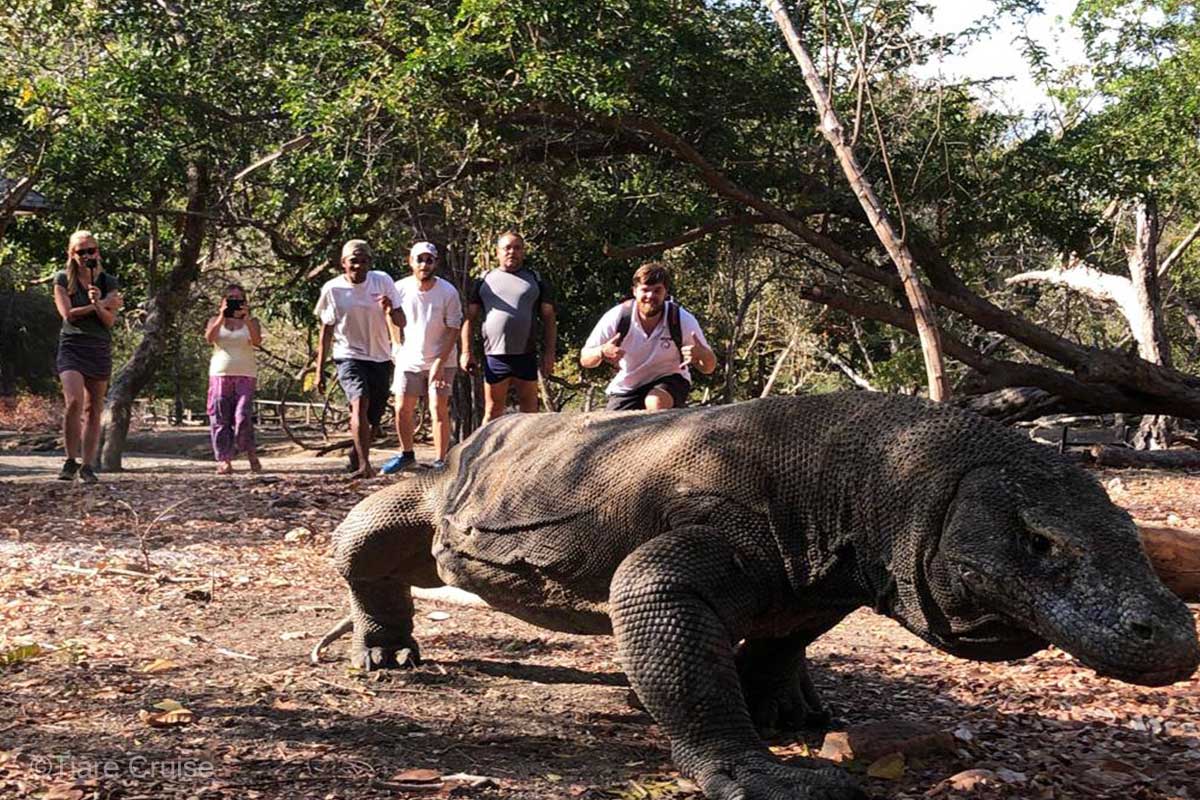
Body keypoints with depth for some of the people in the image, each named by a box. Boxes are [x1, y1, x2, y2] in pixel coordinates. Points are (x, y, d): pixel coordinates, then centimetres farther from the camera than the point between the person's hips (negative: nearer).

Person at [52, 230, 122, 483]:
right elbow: (68, 314, -6)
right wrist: (100, 304, -6)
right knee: (74, 401, -21)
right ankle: (71, 460, -8)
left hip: (100, 350, 2)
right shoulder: (63, 280, 4)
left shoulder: (110, 283, 8)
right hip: (72, 348, -2)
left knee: (93, 410, 2)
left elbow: (110, 320, 0)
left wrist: (98, 304, -19)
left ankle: (88, 466, 8)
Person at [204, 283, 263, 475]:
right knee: (220, 418, -3)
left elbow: (257, 341, -10)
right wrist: (222, 317, -15)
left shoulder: (251, 322, 10)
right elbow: (209, 338, -8)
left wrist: (247, 318, -18)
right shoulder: (216, 321, 12)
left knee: (243, 416, -13)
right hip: (220, 374, 2)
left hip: (245, 375, -1)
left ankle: (251, 453, 6)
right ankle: (224, 460, 2)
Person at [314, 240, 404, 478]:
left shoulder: (383, 281, -1)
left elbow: (401, 323, 1)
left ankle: (357, 454, 37)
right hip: (349, 357, -3)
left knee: (372, 418, 9)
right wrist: (320, 369, 4)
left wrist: (391, 310, -23)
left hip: (380, 359, 3)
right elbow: (326, 331, 5)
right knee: (360, 402, -28)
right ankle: (364, 464, -33)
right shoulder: (333, 289, -4)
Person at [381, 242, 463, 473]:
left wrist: (440, 362, -16)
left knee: (439, 408, -8)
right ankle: (406, 454, 24)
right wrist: (397, 348, 3)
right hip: (409, 359, 3)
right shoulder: (400, 288, -6)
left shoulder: (448, 292, -12)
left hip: (441, 360, -3)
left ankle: (441, 462, -2)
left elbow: (453, 330, -10)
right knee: (403, 409, 5)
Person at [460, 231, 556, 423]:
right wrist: (466, 351, 0)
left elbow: (548, 319, 9)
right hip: (494, 356, 0)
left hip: (526, 356, 0)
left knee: (530, 411, 2)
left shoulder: (535, 280, 12)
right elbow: (470, 319, 11)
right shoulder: (485, 281, 12)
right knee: (493, 411, 3)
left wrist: (548, 354, 0)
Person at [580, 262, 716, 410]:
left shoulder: (683, 320, -20)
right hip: (627, 388, 2)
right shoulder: (618, 317, -19)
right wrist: (602, 352, -36)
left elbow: (709, 367, -13)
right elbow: (585, 359, -12)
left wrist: (701, 354, -38)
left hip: (669, 381, -2)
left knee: (657, 403, -34)